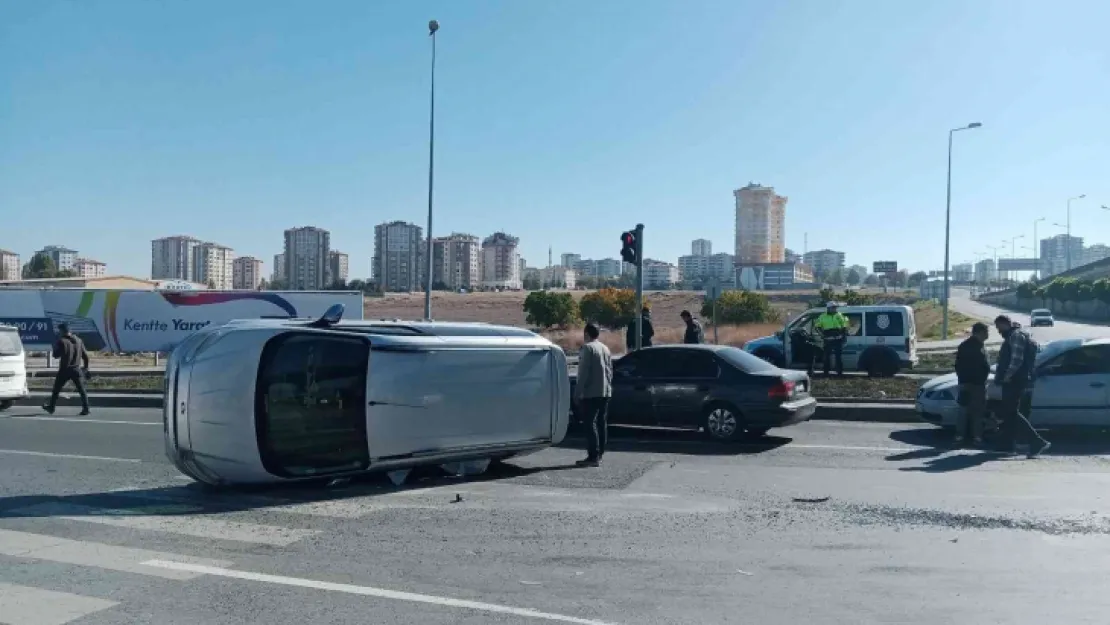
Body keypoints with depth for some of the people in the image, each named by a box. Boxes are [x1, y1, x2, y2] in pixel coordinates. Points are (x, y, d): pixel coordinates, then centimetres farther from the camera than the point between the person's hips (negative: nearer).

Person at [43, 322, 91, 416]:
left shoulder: (61, 341, -9)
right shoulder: (78, 340, 6)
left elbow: (56, 355, -6)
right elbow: (85, 355, 8)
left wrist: (55, 346, 12)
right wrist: (86, 367, 19)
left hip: (64, 370, -3)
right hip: (77, 369, 3)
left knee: (56, 389, 14)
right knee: (82, 390, 1)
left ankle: (51, 407, 24)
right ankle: (85, 409, -6)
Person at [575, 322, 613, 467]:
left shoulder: (587, 348, -10)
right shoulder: (605, 348, 16)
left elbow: (583, 372, -16)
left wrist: (578, 392, -13)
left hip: (591, 393, -8)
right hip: (605, 392, 8)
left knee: (590, 424, -8)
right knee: (602, 423, 11)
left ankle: (593, 457, -12)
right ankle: (599, 454, 16)